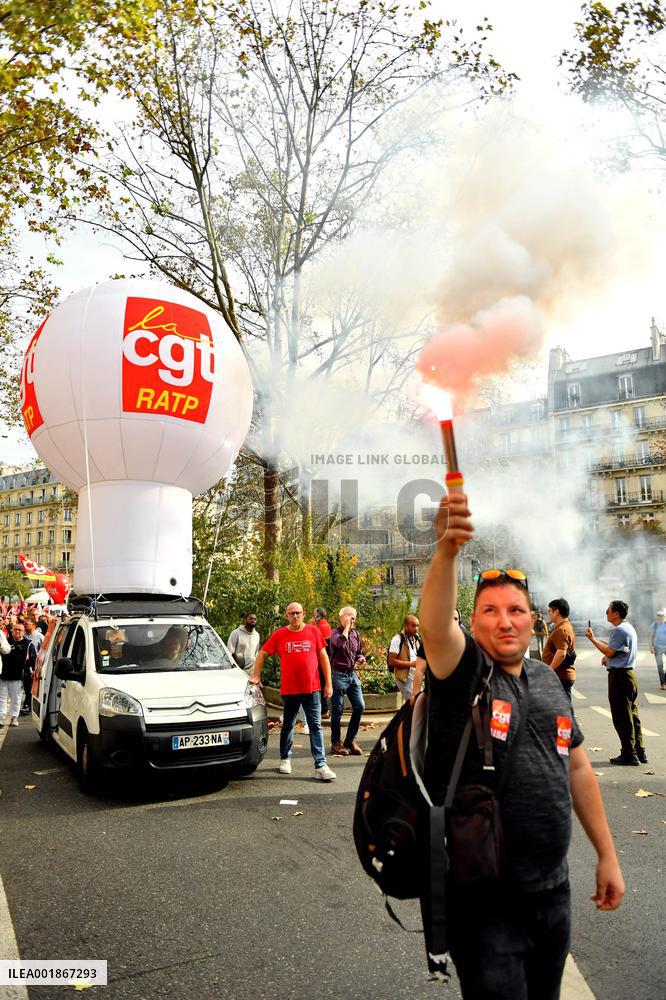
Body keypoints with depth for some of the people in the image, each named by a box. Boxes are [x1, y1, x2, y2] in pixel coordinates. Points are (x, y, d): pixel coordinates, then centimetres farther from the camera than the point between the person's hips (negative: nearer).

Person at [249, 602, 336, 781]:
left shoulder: (313, 632, 0)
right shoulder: (279, 635, 0)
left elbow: (323, 657, 4)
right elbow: (262, 653, 8)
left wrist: (328, 683, 2)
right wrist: (256, 675, 3)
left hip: (312, 688, 0)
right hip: (289, 689, 0)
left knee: (316, 726, 0)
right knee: (288, 725, 15)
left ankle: (320, 765, 2)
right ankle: (285, 759, 32)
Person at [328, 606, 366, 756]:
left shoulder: (355, 634, 12)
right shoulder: (335, 632, -8)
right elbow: (341, 643, -30)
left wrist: (361, 658, 2)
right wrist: (346, 627, -19)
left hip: (352, 674, 6)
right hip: (338, 674, -6)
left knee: (359, 707, 3)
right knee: (337, 710, 1)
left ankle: (350, 740, 16)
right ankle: (336, 743, 14)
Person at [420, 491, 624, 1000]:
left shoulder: (547, 679, 6)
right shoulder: (462, 669, -13)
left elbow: (577, 768, 13)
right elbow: (436, 626, -36)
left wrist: (607, 855, 13)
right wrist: (447, 550, -52)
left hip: (552, 887, 6)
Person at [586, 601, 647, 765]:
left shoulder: (619, 630, -18)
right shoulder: (629, 627, 15)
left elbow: (609, 652, -18)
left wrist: (593, 639, -10)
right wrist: (607, 657, 9)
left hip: (619, 676, -10)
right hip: (629, 673, 10)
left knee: (622, 717, -3)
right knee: (632, 714, 15)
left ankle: (629, 754, 2)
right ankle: (639, 751, 21)